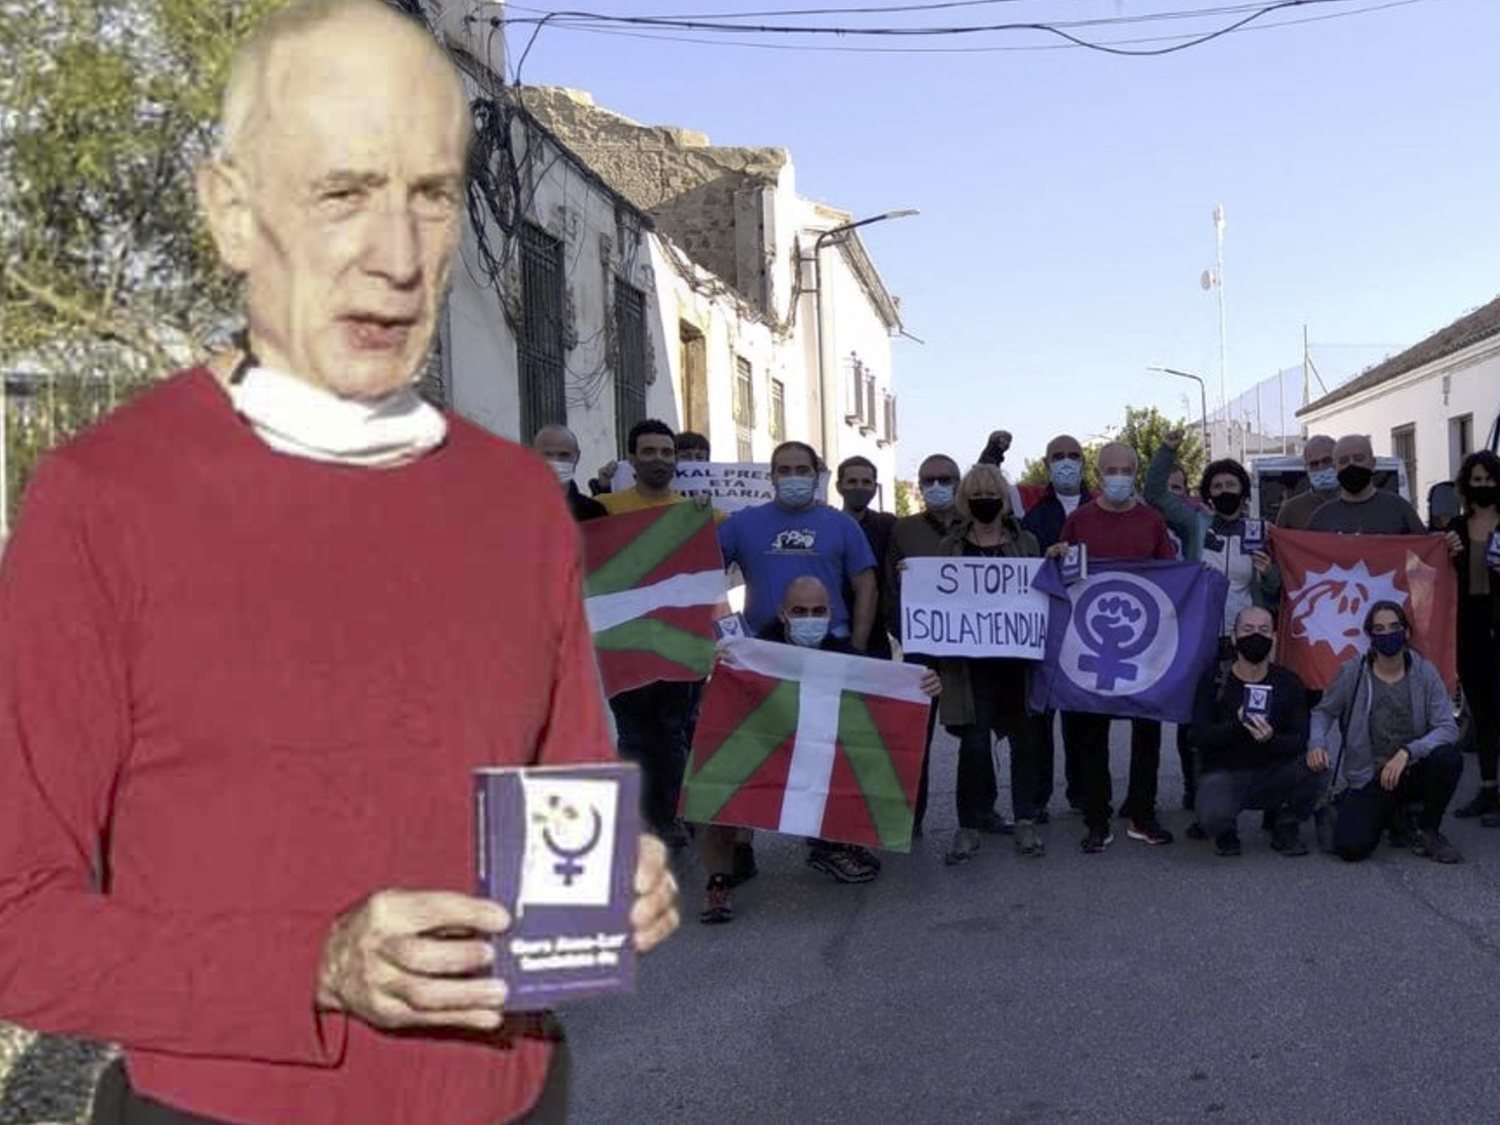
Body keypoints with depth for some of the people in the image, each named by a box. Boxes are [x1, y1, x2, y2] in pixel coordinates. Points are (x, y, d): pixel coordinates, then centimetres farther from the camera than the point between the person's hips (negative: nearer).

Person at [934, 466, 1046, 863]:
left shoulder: (1026, 543, 9)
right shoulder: (951, 545, 8)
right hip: (971, 658, -1)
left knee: (1024, 738, 6)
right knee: (974, 741, -5)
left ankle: (1025, 820, 17)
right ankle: (970, 824, 6)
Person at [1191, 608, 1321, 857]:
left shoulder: (1289, 682, 2)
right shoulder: (1214, 681, -1)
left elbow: (1300, 742, -7)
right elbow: (1201, 735, -10)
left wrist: (1272, 738, -30)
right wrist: (1238, 723, -28)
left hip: (1273, 773, 2)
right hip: (1225, 773, -2)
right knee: (1213, 816, -35)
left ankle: (1285, 829, 1)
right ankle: (1226, 833, 7)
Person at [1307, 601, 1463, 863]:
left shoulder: (1424, 672, -4)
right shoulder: (1352, 673, -3)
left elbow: (1448, 728, -12)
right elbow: (1323, 712, 10)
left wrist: (1407, 752, -27)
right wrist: (1316, 744, -12)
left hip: (1414, 772, 1)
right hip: (1369, 779, -1)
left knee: (1448, 757, -33)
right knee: (1350, 847, -22)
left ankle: (1428, 831, -4)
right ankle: (1390, 816, 16)